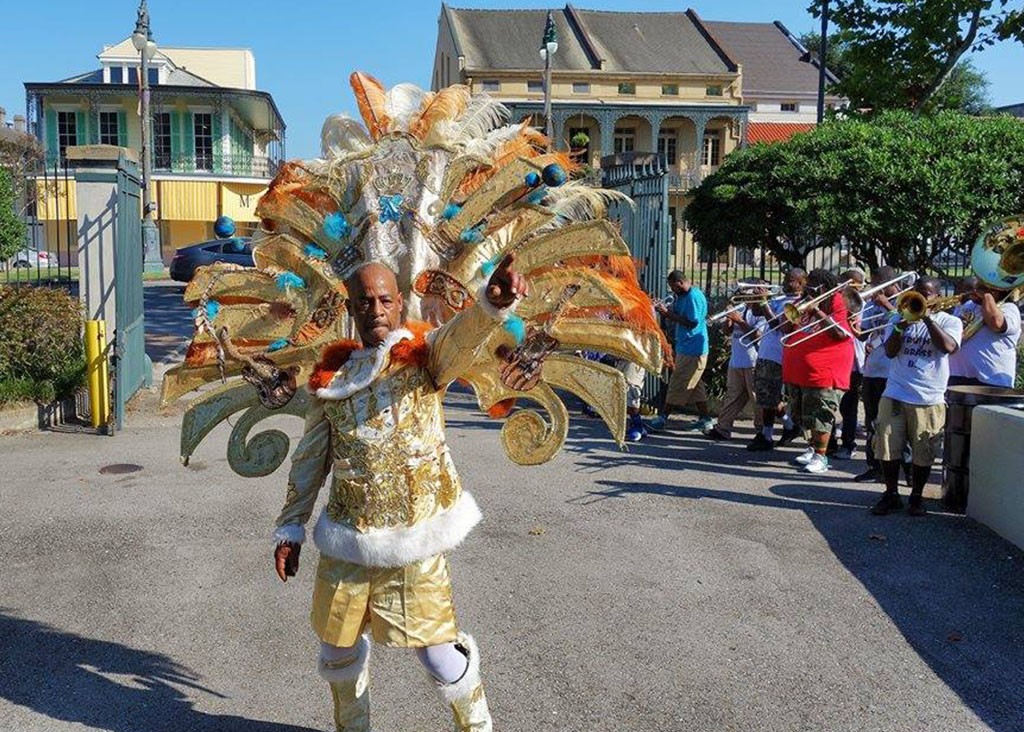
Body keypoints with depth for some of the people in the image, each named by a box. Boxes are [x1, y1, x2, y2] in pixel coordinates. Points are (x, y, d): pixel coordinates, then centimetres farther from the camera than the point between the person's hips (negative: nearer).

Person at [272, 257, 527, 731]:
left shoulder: (424, 355, -5)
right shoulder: (331, 376, 4)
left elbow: (463, 333, -29)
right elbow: (309, 460, 12)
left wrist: (493, 303, -51)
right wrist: (290, 528, 13)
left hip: (416, 543, -3)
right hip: (346, 541, 4)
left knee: (440, 654, 1)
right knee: (338, 649, 17)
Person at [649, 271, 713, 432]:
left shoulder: (694, 297, -17)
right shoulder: (681, 296, 14)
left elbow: (692, 323, -21)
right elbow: (677, 318, 15)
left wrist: (668, 313, -19)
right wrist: (665, 310, -3)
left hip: (692, 350, -10)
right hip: (686, 347, 10)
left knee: (677, 385, -5)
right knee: (694, 386, 13)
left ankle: (663, 418, -1)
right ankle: (705, 419, 18)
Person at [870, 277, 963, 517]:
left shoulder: (950, 321, 4)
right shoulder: (901, 318, 11)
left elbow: (949, 347, -16)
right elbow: (890, 352, -1)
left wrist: (927, 317, -15)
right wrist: (901, 325, -15)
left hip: (929, 399, -2)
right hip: (895, 395, 2)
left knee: (923, 454, 3)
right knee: (888, 448, 1)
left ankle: (916, 497, 20)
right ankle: (891, 494, 16)